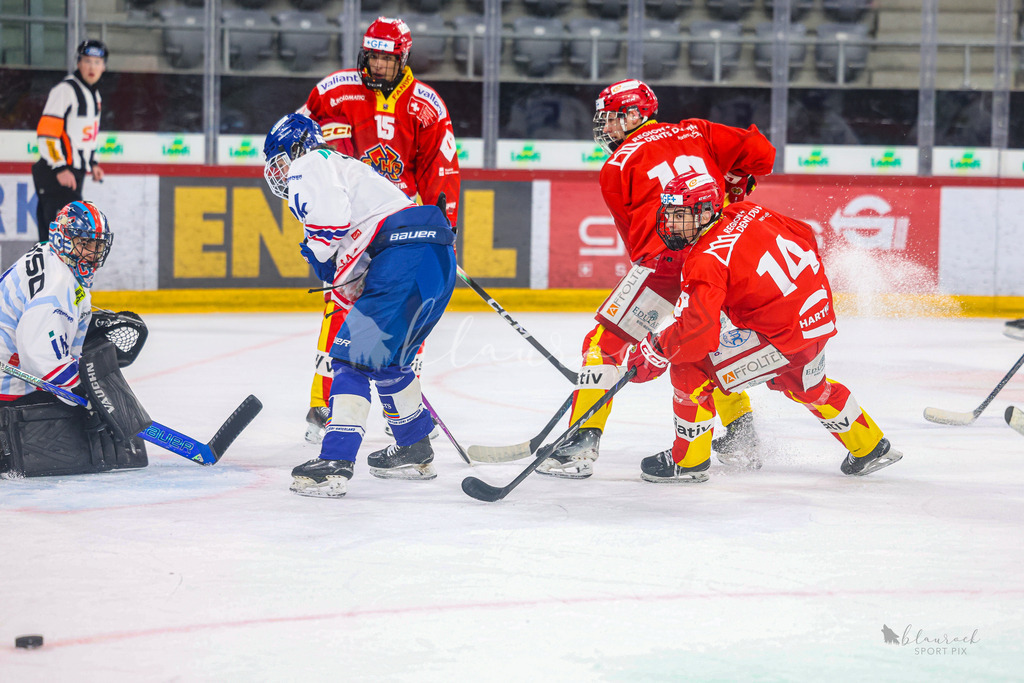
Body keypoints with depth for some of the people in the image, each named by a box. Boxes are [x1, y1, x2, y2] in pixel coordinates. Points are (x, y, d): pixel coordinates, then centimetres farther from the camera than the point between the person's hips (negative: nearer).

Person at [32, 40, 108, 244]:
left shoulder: (94, 95, 15)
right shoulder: (65, 90, -15)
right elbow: (46, 132, -20)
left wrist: (92, 163, 21)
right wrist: (60, 169, -24)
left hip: (74, 173, 9)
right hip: (55, 173, -9)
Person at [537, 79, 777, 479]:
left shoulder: (617, 167, 9)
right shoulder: (695, 132, 18)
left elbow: (635, 236, 12)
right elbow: (760, 152, 13)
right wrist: (733, 187, 32)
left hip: (666, 254, -5)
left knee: (606, 341, 2)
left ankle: (582, 443, -8)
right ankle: (741, 437, 29)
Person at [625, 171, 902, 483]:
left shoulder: (705, 261, -19)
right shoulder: (746, 213, 4)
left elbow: (697, 331, -30)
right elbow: (804, 235, 17)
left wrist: (656, 351, -16)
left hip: (786, 337, -9)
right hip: (820, 315, 9)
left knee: (690, 368, -4)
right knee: (805, 385, 38)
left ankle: (688, 461, 7)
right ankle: (870, 448, 54)